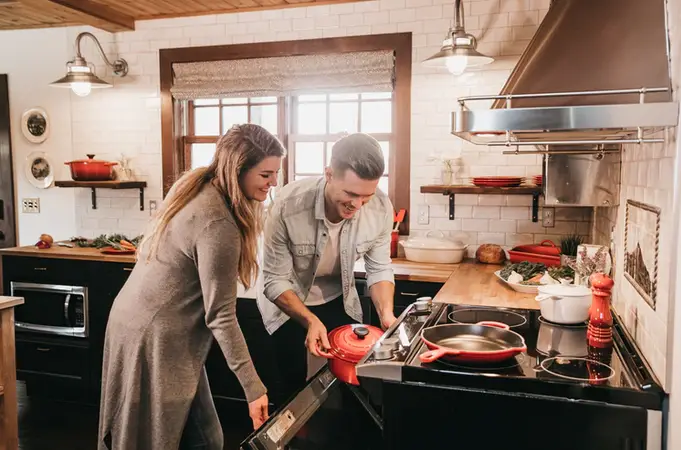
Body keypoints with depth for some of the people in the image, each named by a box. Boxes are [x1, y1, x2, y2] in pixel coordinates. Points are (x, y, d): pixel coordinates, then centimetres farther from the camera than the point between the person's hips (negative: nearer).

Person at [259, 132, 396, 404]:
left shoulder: (381, 208, -23)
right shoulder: (288, 206, -32)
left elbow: (379, 269, -9)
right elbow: (274, 281, -24)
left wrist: (386, 313, -24)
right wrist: (310, 321, -36)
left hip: (339, 301, 3)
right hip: (288, 302, -3)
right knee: (295, 384, -1)